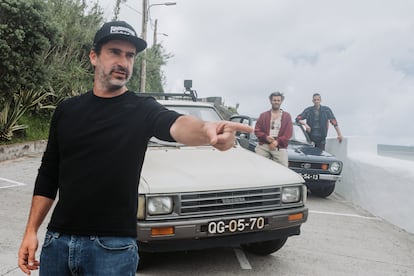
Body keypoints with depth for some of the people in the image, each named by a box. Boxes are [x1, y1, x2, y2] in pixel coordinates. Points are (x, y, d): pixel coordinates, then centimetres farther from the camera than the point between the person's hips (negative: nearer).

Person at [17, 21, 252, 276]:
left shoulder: (141, 109, -6)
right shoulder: (66, 110, 6)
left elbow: (175, 124, -29)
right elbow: (48, 175, 11)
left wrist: (206, 130, -51)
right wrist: (31, 230, 7)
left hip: (113, 246, -3)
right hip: (57, 240, 4)